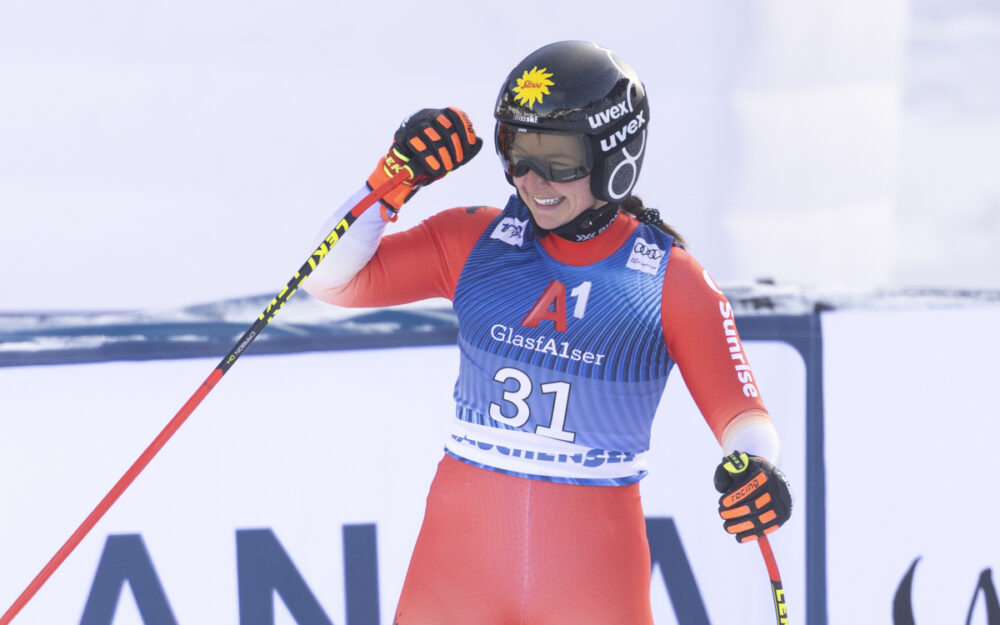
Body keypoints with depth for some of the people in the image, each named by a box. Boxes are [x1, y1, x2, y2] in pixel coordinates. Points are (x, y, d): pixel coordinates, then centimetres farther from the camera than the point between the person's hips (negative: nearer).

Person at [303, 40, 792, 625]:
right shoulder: (475, 242, 1)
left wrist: (753, 469, -27)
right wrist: (393, 182, -13)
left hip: (595, 571, -1)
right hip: (462, 550, 1)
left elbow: (739, 408, -5)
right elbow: (332, 280, 1)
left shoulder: (670, 280, -4)